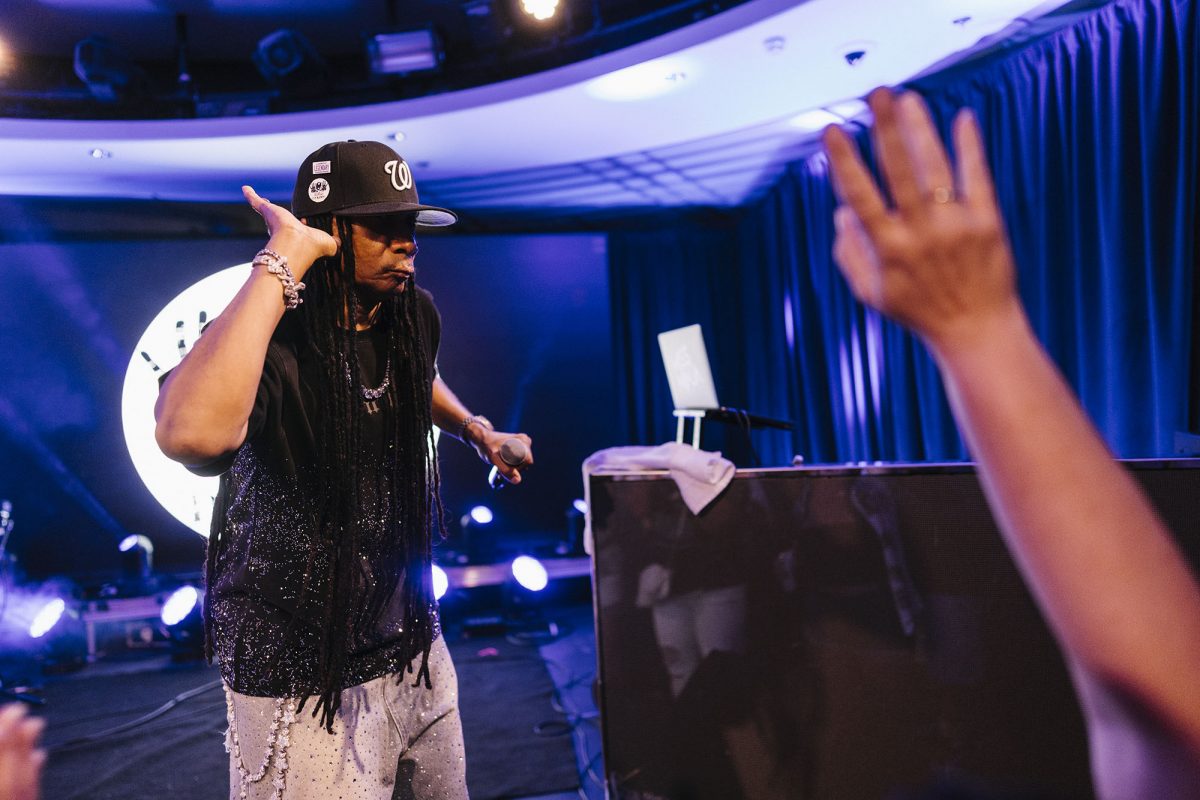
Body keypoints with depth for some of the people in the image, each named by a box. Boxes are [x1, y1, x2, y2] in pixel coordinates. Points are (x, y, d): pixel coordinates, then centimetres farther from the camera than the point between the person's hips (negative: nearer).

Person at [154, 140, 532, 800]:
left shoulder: (415, 316, -2)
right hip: (301, 676, -7)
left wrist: (476, 431, 10)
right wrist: (283, 261, -39)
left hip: (412, 641, 7)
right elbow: (191, 435, -48)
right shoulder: (273, 344, -24)